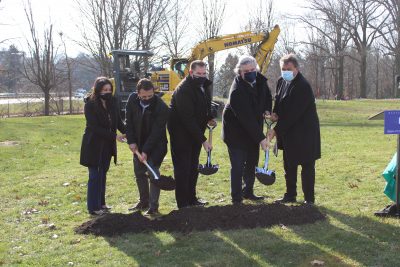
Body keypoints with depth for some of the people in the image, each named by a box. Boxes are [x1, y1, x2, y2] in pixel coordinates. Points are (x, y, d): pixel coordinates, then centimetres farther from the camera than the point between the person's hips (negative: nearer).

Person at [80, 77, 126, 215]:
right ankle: (93, 207, 6)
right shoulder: (90, 104, -15)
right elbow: (95, 127, -20)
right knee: (95, 175, -1)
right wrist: (114, 136, -22)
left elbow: (118, 121, 1)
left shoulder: (112, 102, 2)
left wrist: (127, 133, -18)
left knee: (103, 174, 15)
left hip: (107, 145, 6)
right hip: (94, 145, -6)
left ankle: (101, 203, 26)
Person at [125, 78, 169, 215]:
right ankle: (144, 201, 27)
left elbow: (156, 132, -24)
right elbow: (129, 122, -1)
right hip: (138, 143, 5)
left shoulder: (161, 107, -24)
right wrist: (131, 141, -8)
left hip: (156, 144, -5)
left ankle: (153, 206, -5)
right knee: (139, 172, 12)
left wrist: (146, 151, -25)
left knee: (153, 172, -11)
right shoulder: (132, 99, -10)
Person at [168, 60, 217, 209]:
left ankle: (192, 198, 26)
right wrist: (203, 140, -27)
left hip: (195, 132, 8)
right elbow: (188, 118, -28)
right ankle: (183, 203, 3)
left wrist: (210, 118, -2)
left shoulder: (204, 85, 2)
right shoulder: (184, 90, -25)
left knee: (193, 167, 15)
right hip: (181, 133, -8)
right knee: (182, 167, -4)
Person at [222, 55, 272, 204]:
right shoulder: (237, 91, -30)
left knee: (252, 163, 17)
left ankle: (248, 192, 33)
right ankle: (236, 198, 6)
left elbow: (267, 96, 15)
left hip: (253, 131, 8)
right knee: (238, 166, -5)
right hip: (236, 132, -7)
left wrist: (267, 110, -5)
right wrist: (260, 138, -27)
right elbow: (246, 118, -30)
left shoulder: (260, 80, -6)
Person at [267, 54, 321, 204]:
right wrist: (275, 113, -4)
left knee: (307, 165, 0)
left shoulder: (303, 86, -22)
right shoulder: (281, 81, 4)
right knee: (289, 164, 15)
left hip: (304, 132, -8)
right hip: (288, 132, 8)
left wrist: (276, 130, -23)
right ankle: (290, 195, 27)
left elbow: (293, 113, -25)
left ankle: (309, 198, 9)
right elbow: (278, 101, 18)